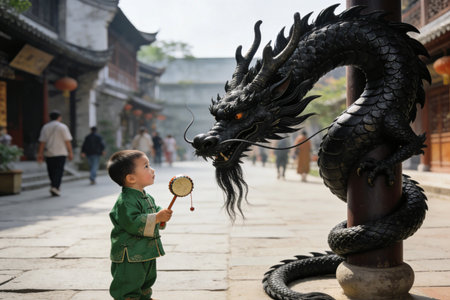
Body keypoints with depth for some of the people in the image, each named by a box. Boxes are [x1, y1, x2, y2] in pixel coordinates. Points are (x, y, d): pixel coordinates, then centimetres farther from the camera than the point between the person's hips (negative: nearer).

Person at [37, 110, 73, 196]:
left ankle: (54, 185, 18)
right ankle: (55, 187, -17)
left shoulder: (45, 127, 7)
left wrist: (40, 154, 5)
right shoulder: (63, 127, -3)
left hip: (48, 153, 4)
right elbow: (67, 141, -6)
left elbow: (42, 142, 3)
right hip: (60, 153, -4)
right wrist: (70, 153, -1)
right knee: (59, 171, -4)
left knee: (51, 171, 13)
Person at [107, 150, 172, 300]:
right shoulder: (126, 201, -23)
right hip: (130, 257, -9)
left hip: (147, 253, 10)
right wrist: (157, 218, -31)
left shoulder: (147, 197, 9)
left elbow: (155, 211, 23)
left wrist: (162, 215, 0)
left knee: (146, 282, 26)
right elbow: (132, 223, -32)